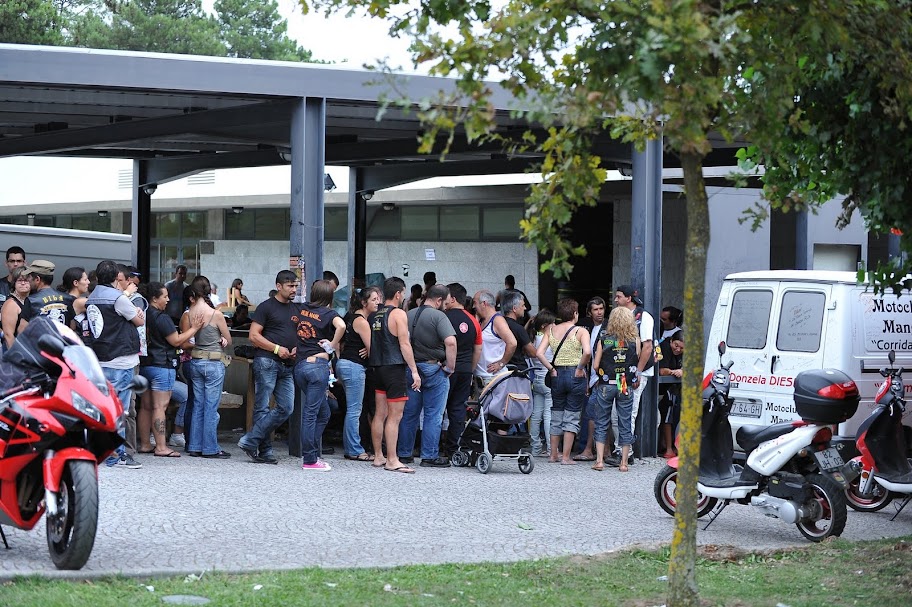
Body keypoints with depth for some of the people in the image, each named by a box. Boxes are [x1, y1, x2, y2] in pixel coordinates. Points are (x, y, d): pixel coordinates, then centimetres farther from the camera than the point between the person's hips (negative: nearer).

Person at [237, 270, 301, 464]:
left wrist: (296, 349, 5)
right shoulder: (266, 307, -1)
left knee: (286, 408, -3)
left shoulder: (295, 309, 19)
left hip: (287, 366, 7)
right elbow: (254, 335, -6)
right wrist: (277, 349, -14)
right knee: (262, 408, -5)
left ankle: (250, 441, 0)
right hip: (267, 361, -7)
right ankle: (265, 451, -1)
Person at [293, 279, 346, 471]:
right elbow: (341, 326, -24)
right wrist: (333, 345, -9)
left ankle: (311, 454, 14)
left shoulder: (299, 309, 11)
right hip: (318, 364, -6)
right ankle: (309, 460, -2)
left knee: (323, 412, 17)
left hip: (299, 365, 6)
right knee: (311, 413, -4)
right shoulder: (328, 313, -5)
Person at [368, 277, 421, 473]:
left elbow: (370, 342, 16)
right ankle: (392, 460, -8)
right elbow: (404, 344, -14)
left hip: (378, 367, 8)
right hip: (394, 367, -8)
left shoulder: (373, 315, 12)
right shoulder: (398, 314, -10)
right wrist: (414, 370, -12)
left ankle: (378, 457, 16)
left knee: (380, 414, 12)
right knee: (395, 416, -6)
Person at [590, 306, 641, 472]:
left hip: (605, 386, 0)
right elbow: (638, 362, -2)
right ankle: (624, 462, 8)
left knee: (601, 424, 8)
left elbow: (595, 365, -5)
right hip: (626, 387, 0)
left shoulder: (603, 339, -5)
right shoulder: (635, 341, -4)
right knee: (625, 425, 8)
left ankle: (599, 460, 2)